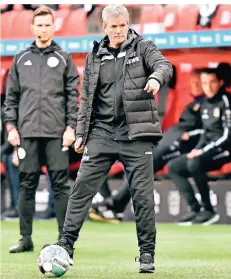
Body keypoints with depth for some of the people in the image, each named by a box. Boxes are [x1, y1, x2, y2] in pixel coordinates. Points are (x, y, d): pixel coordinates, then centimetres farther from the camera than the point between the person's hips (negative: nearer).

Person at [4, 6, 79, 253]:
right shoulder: (21, 59, 13)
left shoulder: (63, 59, 8)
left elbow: (73, 96, 4)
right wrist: (11, 126, 3)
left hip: (57, 133, -2)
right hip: (27, 132, 2)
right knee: (27, 186, 4)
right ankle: (26, 239, 10)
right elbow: (11, 96, 12)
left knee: (60, 184, -3)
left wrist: (71, 127, -5)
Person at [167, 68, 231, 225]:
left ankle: (209, 210, -24)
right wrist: (197, 149, 1)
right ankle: (195, 209, -3)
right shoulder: (206, 104, 11)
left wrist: (204, 151, -20)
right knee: (173, 167, 7)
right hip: (208, 149, 9)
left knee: (194, 163, -33)